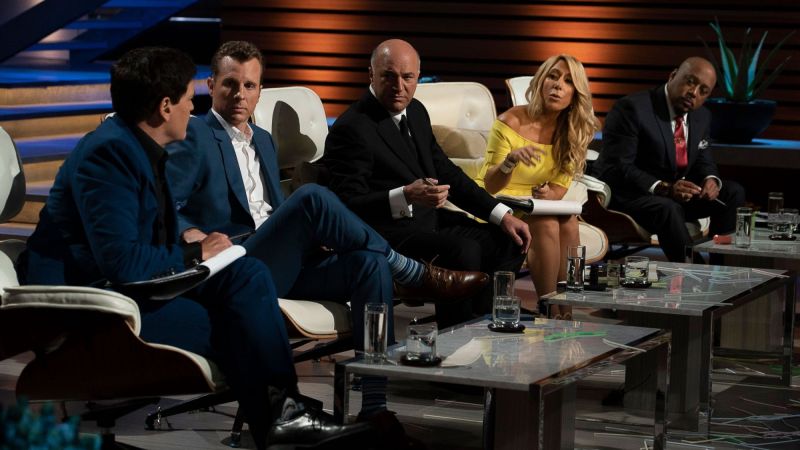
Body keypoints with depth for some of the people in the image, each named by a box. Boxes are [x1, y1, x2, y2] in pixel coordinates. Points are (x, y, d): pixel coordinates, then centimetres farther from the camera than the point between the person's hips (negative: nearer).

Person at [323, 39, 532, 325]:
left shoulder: (416, 112, 12)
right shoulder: (351, 128, -16)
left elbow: (447, 173, 17)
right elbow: (348, 204, -21)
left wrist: (502, 215, 8)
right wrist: (406, 197, -35)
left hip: (427, 218, 9)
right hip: (386, 229, -9)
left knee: (509, 241, 1)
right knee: (462, 249, -30)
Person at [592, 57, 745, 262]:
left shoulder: (702, 116, 6)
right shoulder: (632, 108, -18)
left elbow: (703, 162, 15)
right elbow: (616, 168, -23)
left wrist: (711, 180, -12)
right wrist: (663, 188, -35)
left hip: (676, 193, 8)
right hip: (627, 195, -8)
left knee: (734, 193, -4)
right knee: (668, 208, -37)